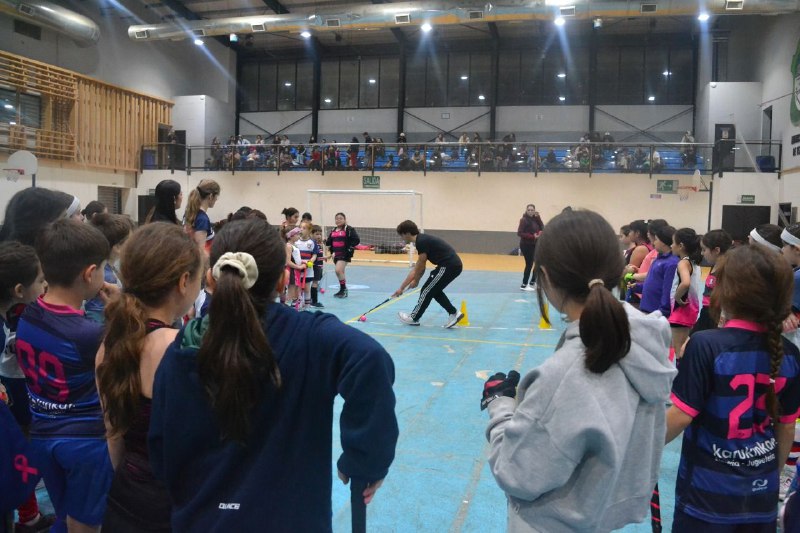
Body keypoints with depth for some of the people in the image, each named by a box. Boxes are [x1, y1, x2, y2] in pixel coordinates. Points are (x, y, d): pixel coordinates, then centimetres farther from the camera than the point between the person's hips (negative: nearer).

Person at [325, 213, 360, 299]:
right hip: (336, 254, 7)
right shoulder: (333, 231, 14)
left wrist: (350, 248, -15)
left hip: (345, 254, -7)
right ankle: (343, 291, 25)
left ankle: (343, 289, -4)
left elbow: (356, 240, -11)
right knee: (341, 272, 14)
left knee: (338, 270, -18)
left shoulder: (349, 229, -5)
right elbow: (329, 242, 16)